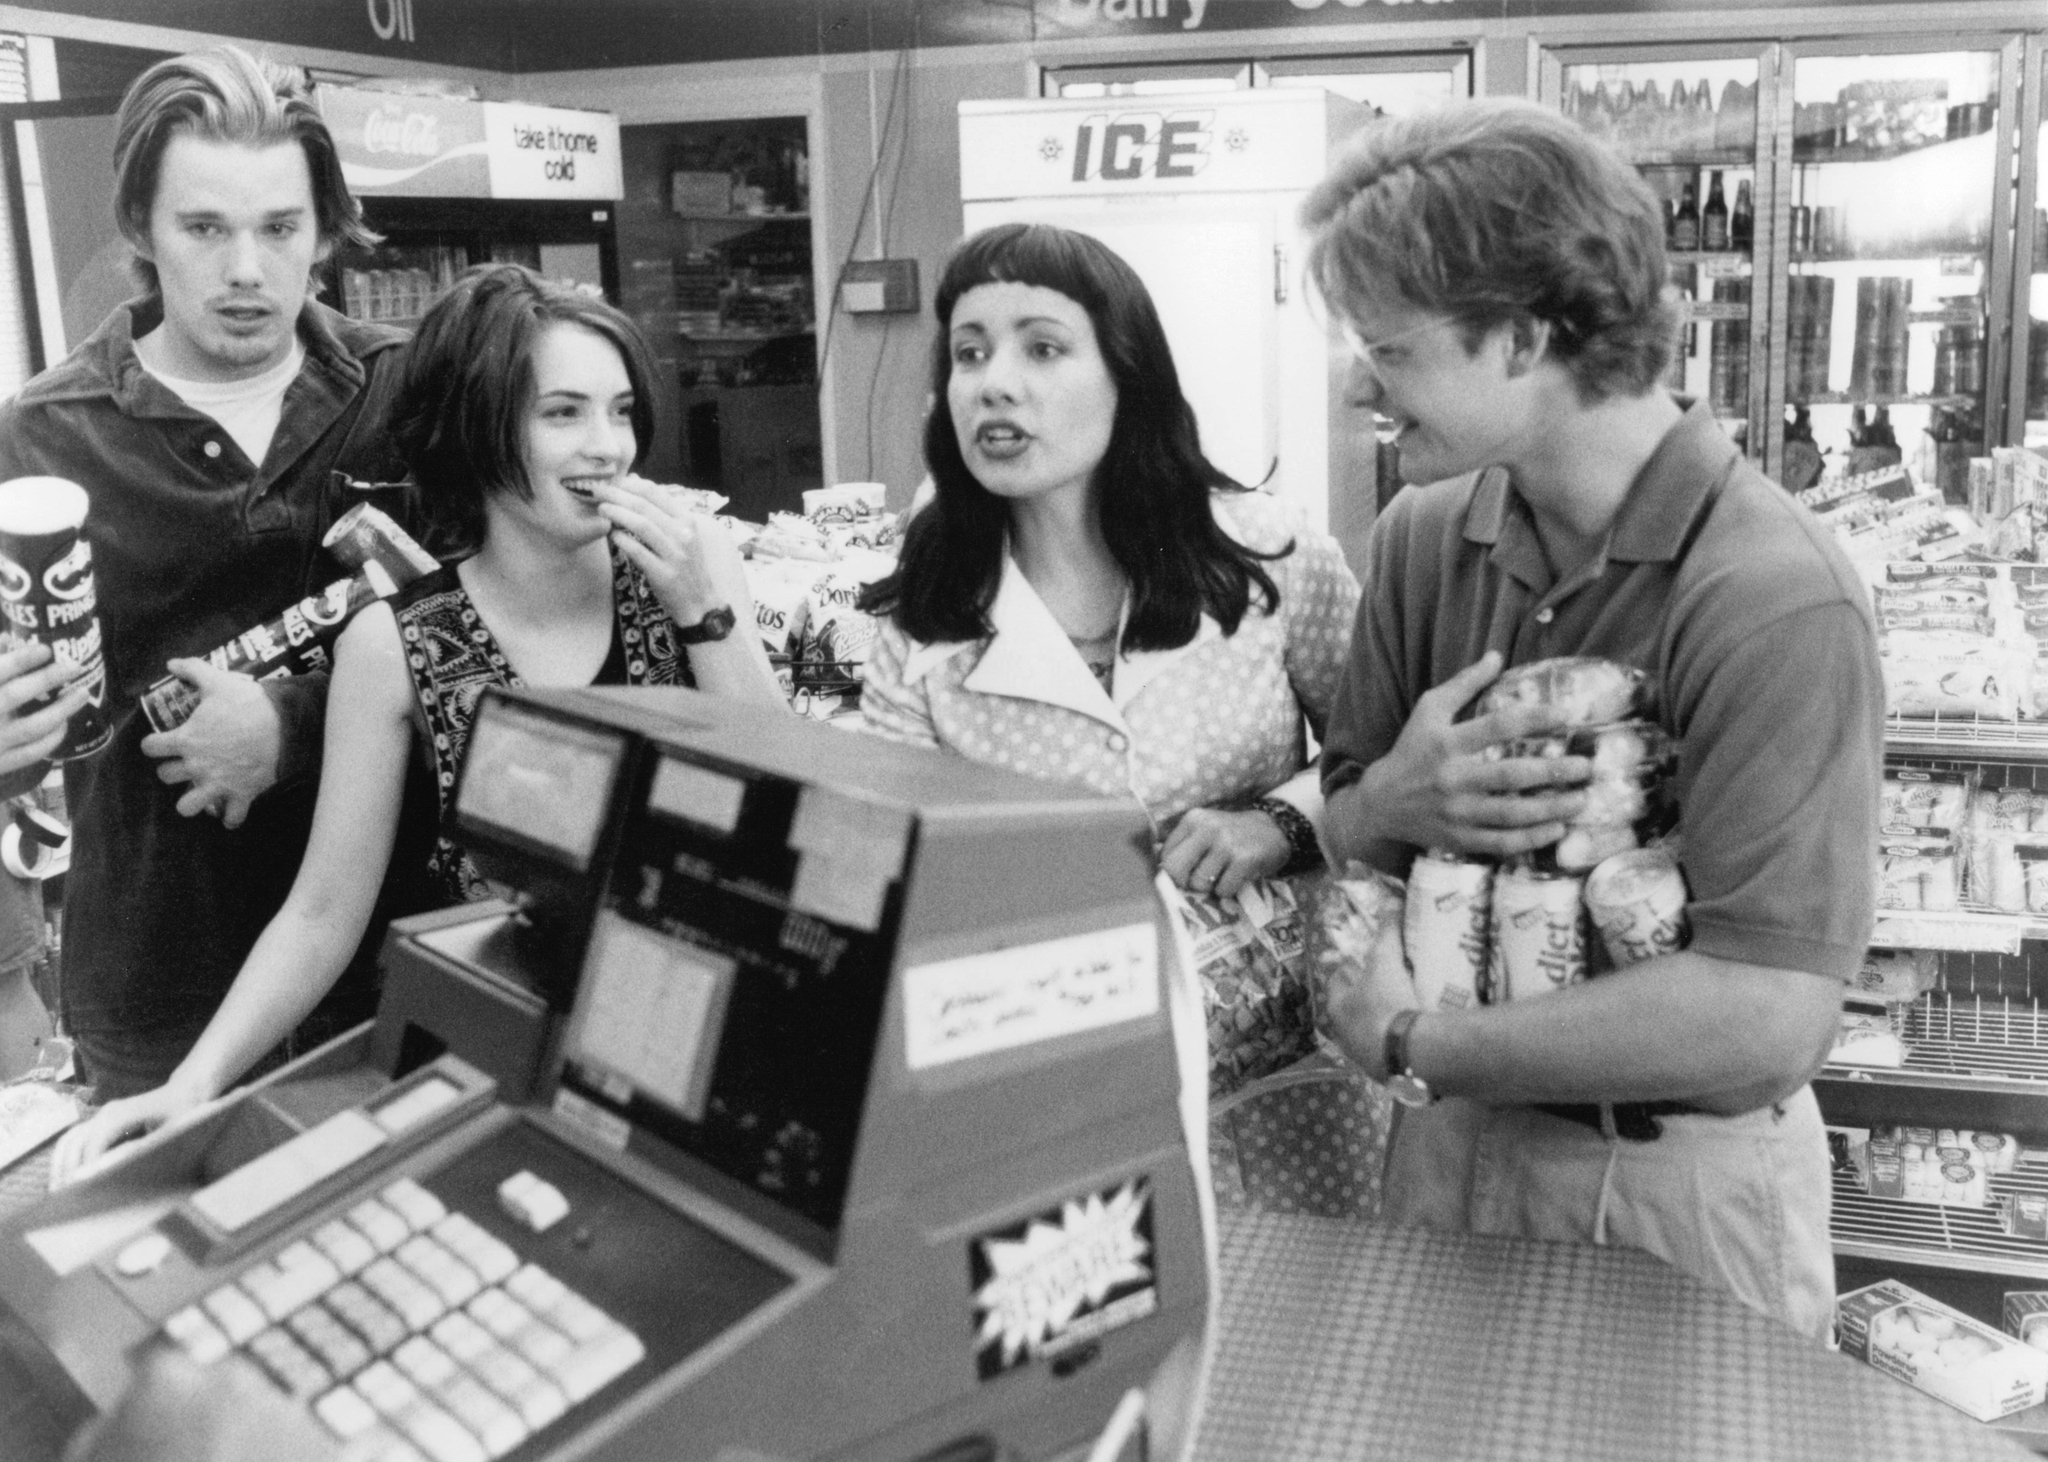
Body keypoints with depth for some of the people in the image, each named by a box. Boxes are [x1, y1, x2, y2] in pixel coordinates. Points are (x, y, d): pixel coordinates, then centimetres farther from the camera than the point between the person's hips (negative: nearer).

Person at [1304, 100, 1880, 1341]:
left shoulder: (1774, 599, -24)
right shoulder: (1422, 538, -5)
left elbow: (1766, 1020, -29)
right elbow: (1339, 838, 3)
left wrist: (1408, 1041, -20)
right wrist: (1391, 802, -20)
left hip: (1682, 1189, -5)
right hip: (1452, 1144, 6)